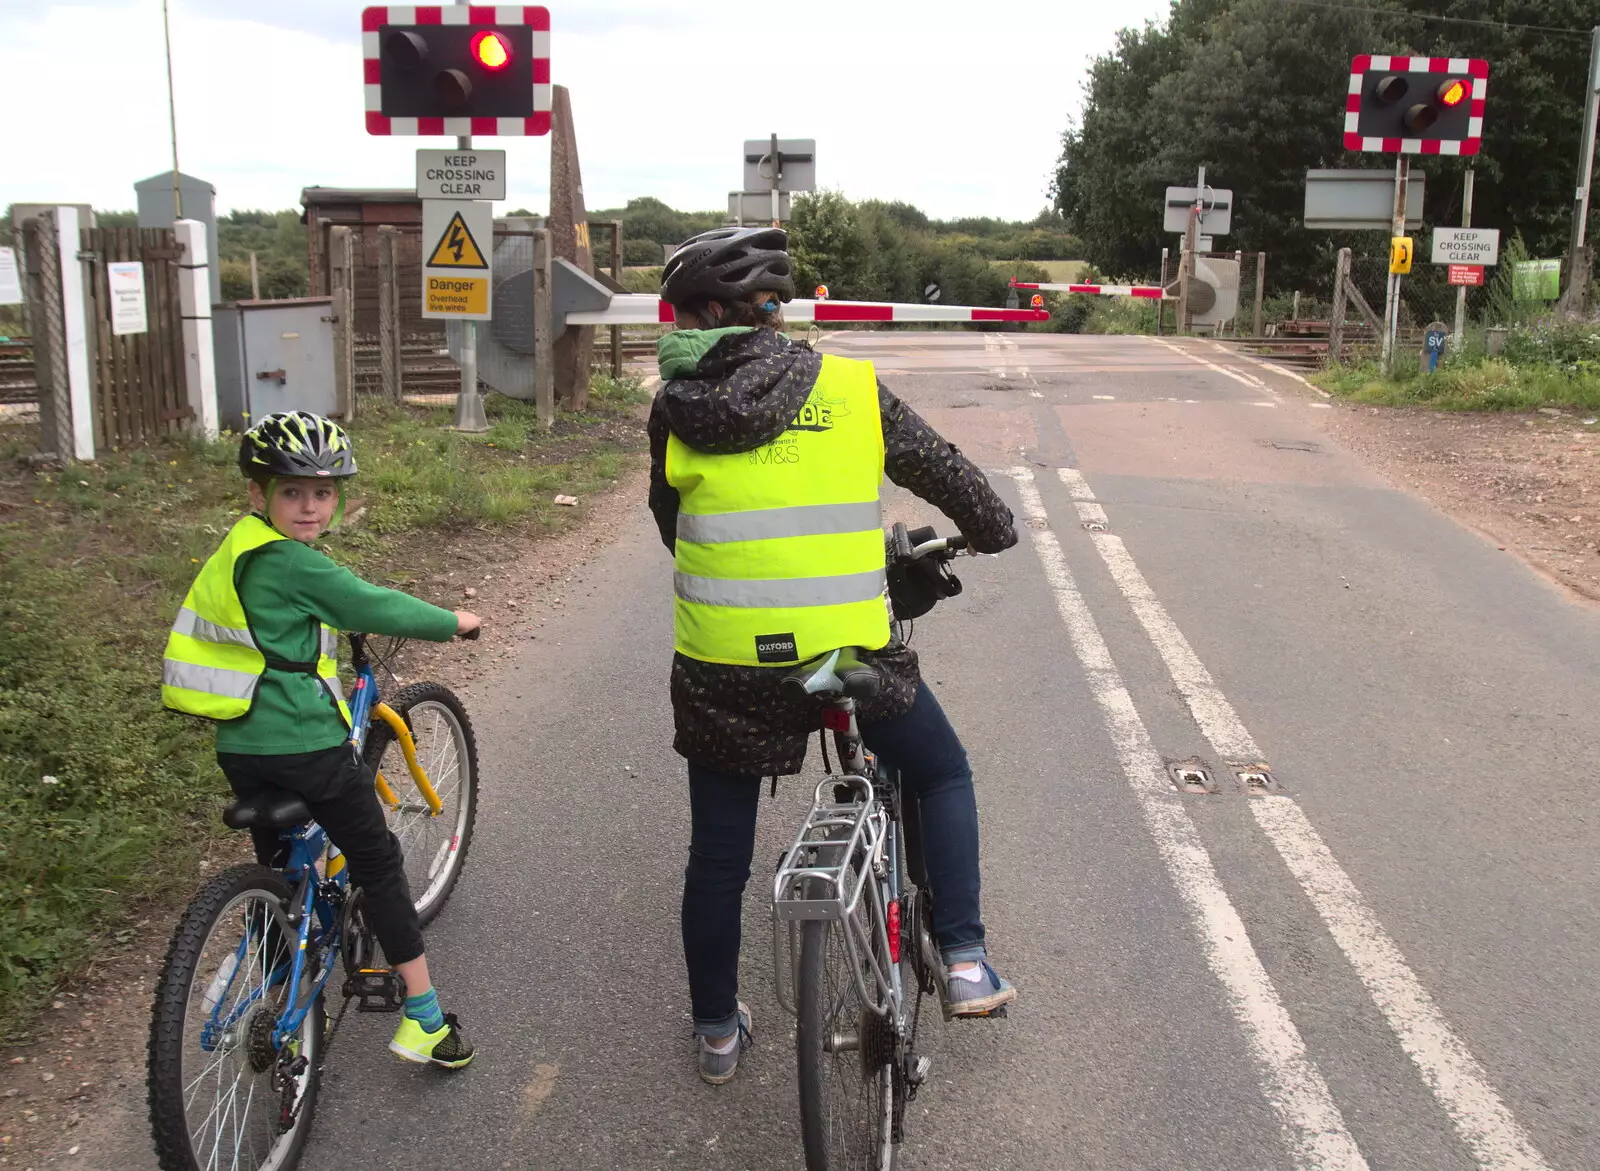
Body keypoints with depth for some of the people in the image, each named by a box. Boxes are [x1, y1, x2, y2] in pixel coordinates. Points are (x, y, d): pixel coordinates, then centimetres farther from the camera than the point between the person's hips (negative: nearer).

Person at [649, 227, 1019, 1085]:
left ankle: (716, 1030, 33)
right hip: (847, 655, -1)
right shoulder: (852, 389, 0)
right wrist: (993, 528, 30)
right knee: (943, 774, 24)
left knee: (717, 854, 18)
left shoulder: (676, 406, 1)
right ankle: (964, 962, 15)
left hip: (721, 666, 1)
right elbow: (944, 469, 10)